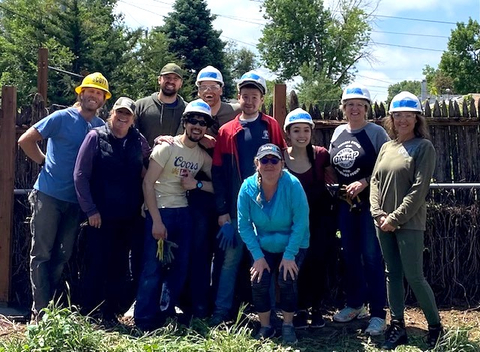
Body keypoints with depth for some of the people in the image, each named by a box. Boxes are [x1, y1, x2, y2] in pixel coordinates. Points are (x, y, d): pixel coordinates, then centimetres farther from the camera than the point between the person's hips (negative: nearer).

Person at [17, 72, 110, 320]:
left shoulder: (102, 127, 6)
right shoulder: (62, 118, -6)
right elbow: (25, 140, -2)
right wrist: (44, 162, -2)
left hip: (76, 200, 4)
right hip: (48, 195, -4)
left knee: (63, 256, 11)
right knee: (41, 253, 1)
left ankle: (54, 306, 24)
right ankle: (40, 310, 7)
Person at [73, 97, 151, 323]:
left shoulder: (139, 142, 6)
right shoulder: (96, 137, -4)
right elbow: (80, 175, -6)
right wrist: (90, 209, -9)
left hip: (128, 217, 4)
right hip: (100, 215, -4)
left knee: (119, 267, 11)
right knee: (96, 265, 3)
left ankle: (110, 314, 23)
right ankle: (88, 315, 16)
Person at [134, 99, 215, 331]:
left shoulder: (203, 155, 7)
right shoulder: (167, 147, -8)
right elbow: (148, 183, -11)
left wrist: (197, 184, -12)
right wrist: (156, 221, -17)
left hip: (183, 214, 5)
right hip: (160, 211, -5)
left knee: (180, 267, 9)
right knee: (153, 266, -2)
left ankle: (167, 313, 25)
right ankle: (144, 319, 10)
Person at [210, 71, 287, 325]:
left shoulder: (271, 127, 4)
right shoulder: (226, 132, 4)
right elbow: (218, 173, 2)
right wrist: (222, 209, -3)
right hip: (236, 206, 0)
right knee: (231, 259, 6)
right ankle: (221, 311, 15)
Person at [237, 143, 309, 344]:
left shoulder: (292, 185, -24)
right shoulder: (248, 187, -17)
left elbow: (300, 222, -21)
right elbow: (244, 225, -13)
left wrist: (289, 255, -21)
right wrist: (258, 256, -16)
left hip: (293, 245, -2)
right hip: (263, 246, 2)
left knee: (287, 280, -18)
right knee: (258, 282, -14)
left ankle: (288, 325, 8)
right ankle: (265, 327, 11)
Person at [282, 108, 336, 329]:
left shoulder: (321, 155, -7)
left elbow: (333, 182, 7)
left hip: (320, 218, 0)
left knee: (318, 261, -2)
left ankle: (317, 308, 16)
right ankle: (300, 309, 12)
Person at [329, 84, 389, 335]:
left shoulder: (376, 133, -7)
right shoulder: (338, 132, 9)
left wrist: (363, 182, -19)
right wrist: (340, 188, 6)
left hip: (369, 202, -6)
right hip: (345, 202, 6)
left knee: (371, 257, -3)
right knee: (350, 255, 14)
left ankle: (378, 314, 6)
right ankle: (355, 304, 29)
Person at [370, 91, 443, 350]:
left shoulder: (424, 147, -6)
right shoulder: (386, 147, 12)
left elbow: (419, 188, -13)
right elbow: (375, 181, 8)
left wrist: (396, 218, -16)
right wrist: (378, 214, -6)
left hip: (409, 223, -6)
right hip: (383, 223, 6)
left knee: (414, 277, -3)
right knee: (393, 275, 11)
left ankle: (436, 327, 16)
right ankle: (397, 328, 20)